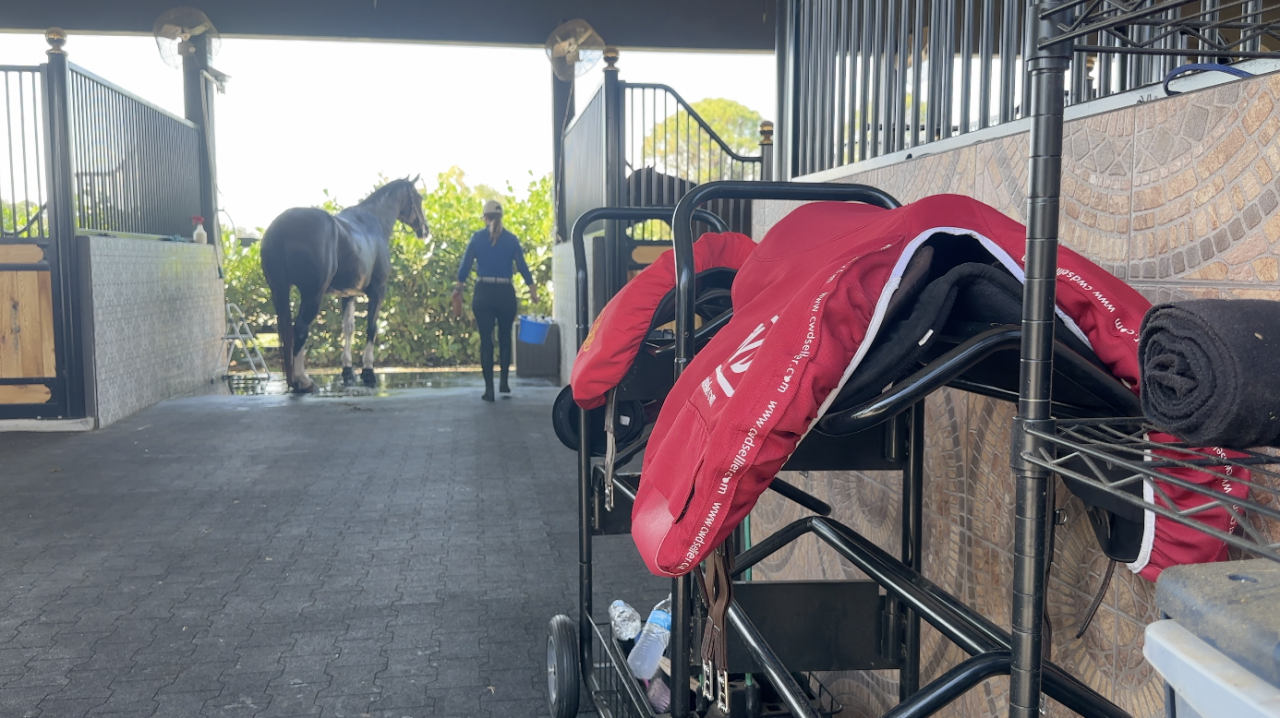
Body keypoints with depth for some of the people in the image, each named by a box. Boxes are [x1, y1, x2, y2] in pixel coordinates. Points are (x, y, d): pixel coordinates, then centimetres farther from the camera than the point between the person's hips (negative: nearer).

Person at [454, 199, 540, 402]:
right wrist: (533, 290, 11)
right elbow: (522, 266, 2)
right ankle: (504, 381, 21)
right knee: (505, 337, 19)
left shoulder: (477, 238, 1)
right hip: (505, 293, 1)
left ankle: (489, 389, 0)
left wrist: (459, 287, 15)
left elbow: (466, 265, 2)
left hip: (483, 293, -1)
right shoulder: (512, 239, 3)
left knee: (486, 340, 3)